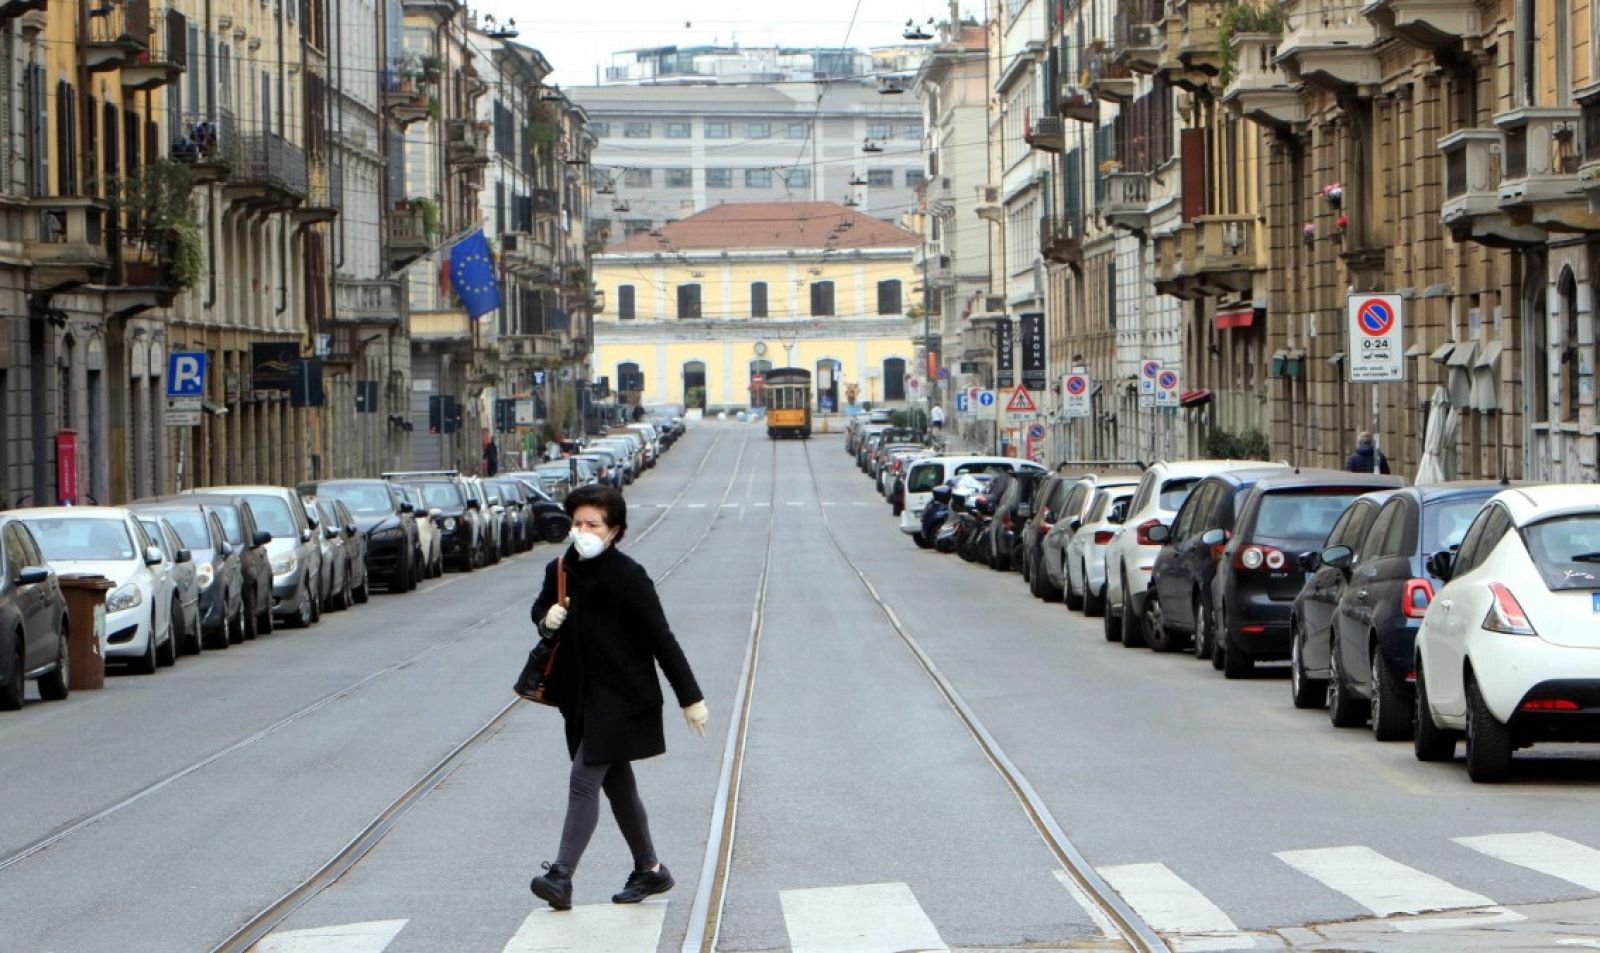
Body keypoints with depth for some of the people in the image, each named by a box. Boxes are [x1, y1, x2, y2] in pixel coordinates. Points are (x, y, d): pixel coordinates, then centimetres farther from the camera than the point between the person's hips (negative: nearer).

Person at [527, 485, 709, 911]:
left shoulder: (628, 577, -13)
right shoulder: (561, 571, 5)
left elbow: (661, 637, -11)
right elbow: (541, 609, 24)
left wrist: (690, 697, -10)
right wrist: (547, 618, -3)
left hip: (619, 698, -7)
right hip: (582, 697, 7)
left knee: (584, 781, -14)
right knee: (617, 785, 15)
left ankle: (561, 876, -16)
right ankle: (649, 869, 28)